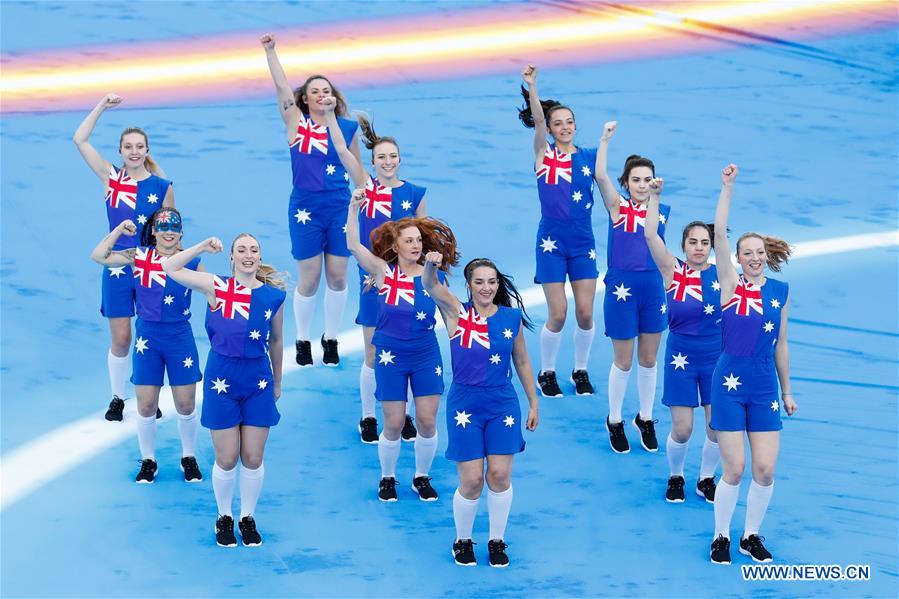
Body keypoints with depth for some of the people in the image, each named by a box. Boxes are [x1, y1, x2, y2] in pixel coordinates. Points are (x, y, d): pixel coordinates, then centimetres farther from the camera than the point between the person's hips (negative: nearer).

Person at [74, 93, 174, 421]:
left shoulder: (163, 186, -2)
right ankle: (117, 398, 19)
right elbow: (80, 139, -6)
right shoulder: (111, 178, -1)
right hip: (117, 269, 0)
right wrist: (102, 106, -7)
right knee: (120, 340, 3)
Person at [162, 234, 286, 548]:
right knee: (226, 459, 4)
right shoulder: (217, 287, -5)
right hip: (222, 380, -2)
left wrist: (277, 383, 18)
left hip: (258, 381, 2)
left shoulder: (274, 295, -1)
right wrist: (203, 248, -5)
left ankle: (248, 518, 25)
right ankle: (224, 517, 25)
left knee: (253, 458, 7)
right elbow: (170, 267, -4)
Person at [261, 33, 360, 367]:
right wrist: (269, 50, -15)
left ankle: (331, 339, 19)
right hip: (305, 210, -2)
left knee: (337, 276, 4)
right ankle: (302, 340, 19)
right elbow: (281, 87, -8)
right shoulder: (297, 123, 0)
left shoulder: (348, 128, 4)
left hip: (340, 208, 2)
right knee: (309, 279, 2)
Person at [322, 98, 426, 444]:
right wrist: (329, 114, -21)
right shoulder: (366, 187, -2)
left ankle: (405, 417, 22)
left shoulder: (415, 193, 0)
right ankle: (368, 419, 19)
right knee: (373, 356, 5)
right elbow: (342, 151, -13)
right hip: (374, 281, -1)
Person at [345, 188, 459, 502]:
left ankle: (422, 477, 23)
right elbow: (353, 245, -21)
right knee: (394, 425, 1)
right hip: (391, 357, -2)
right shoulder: (383, 272, -8)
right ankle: (387, 478, 24)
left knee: (427, 422, 1)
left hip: (427, 355, 2)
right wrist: (354, 207, -30)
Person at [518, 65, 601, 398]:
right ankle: (546, 373, 16)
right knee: (558, 314, -4)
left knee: (585, 312, 0)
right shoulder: (544, 153, 0)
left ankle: (581, 371, 19)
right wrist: (530, 84, -26)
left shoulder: (589, 156, 8)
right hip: (551, 242, -2)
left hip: (583, 242, 3)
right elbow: (537, 118, -14)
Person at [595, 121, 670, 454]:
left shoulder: (662, 210, 5)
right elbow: (600, 175, -23)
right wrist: (606, 138, -29)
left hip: (653, 288, 4)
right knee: (623, 361, 6)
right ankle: (615, 421, 23)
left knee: (649, 360, 12)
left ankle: (645, 419, 28)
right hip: (622, 288, -4)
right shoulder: (618, 206, -7)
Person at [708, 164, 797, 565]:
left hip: (765, 385, 3)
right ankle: (721, 537, 14)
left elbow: (781, 346, 14)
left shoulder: (781, 291, 7)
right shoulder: (731, 283, -2)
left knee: (765, 470, -1)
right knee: (734, 468, -4)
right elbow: (720, 234, -14)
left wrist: (787, 391, 17)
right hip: (730, 381, -3)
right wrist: (728, 188, -19)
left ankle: (751, 536, 18)